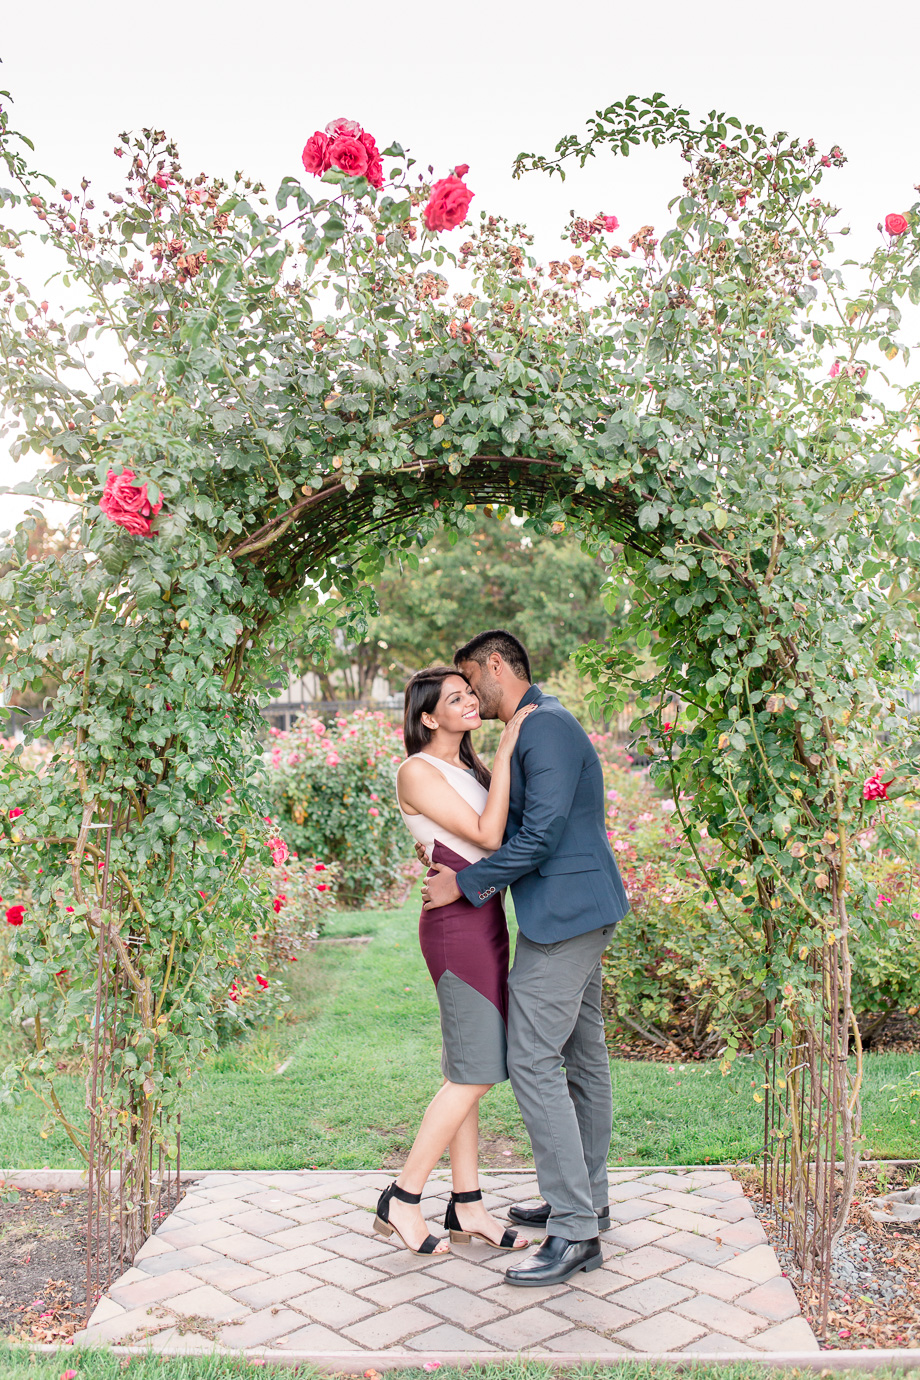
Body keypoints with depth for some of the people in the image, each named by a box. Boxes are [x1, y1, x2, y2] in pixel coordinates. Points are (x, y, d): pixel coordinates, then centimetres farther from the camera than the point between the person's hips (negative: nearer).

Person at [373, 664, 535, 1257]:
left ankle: (468, 1207, 19)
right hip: (457, 924, -9)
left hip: (485, 920, 9)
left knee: (469, 1073, 11)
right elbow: (487, 835, -17)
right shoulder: (418, 772, -12)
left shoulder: (471, 768, 15)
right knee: (474, 1073, -6)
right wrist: (506, 753, -16)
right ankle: (402, 1201, 7)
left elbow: (512, 828, 17)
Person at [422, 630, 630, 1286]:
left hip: (563, 913, -11)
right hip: (584, 911, 11)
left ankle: (576, 1232, -4)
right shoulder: (539, 728, 18)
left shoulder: (546, 726, -15)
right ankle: (587, 1200, 28)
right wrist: (450, 857, 10)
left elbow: (541, 835, -22)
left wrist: (465, 883, -14)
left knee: (534, 1063, -9)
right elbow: (516, 827, 21)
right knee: (583, 1055, 16)